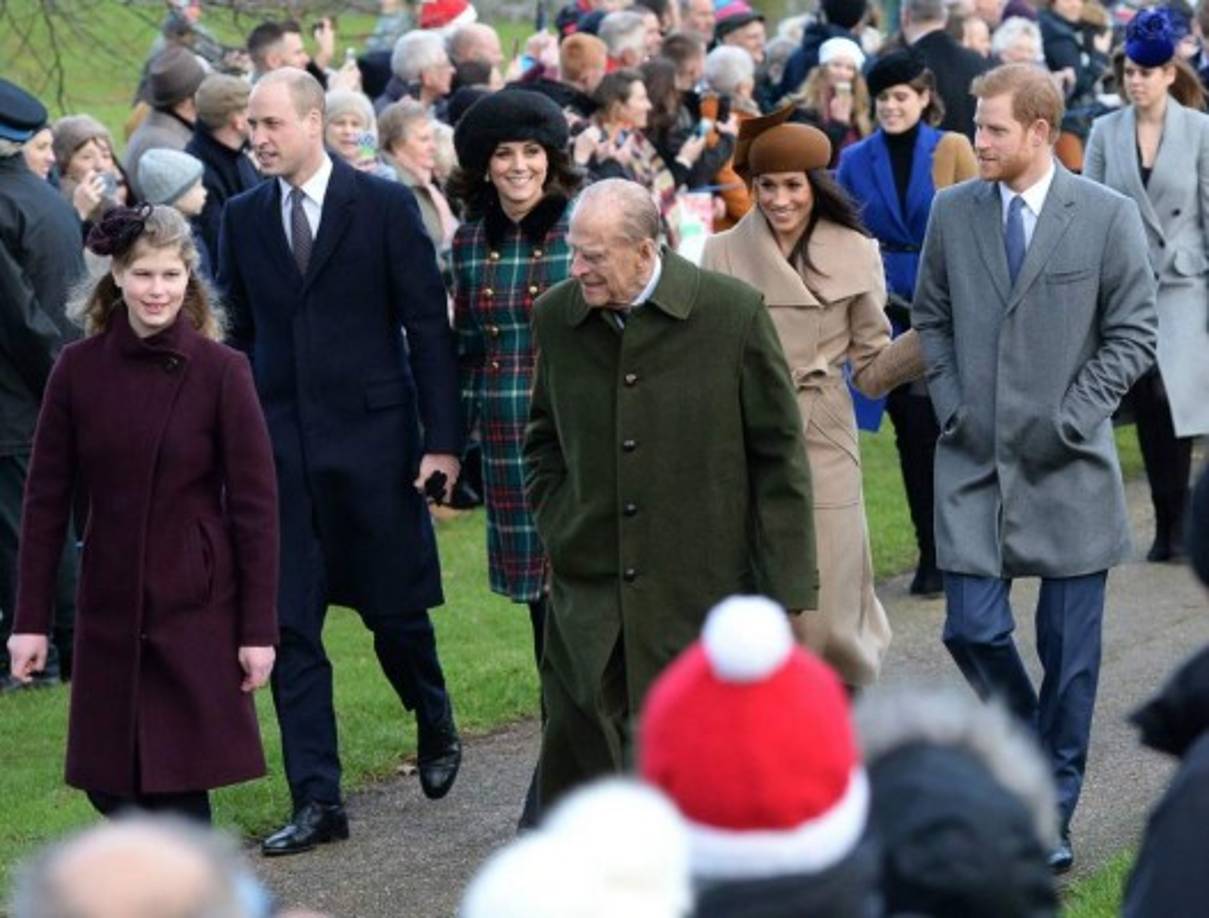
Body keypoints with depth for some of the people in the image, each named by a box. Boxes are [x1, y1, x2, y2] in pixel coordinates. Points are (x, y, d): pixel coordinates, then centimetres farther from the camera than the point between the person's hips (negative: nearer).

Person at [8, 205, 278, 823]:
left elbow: (254, 503, -6)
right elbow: (46, 499, 3)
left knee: (178, 789, -4)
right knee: (111, 786, 8)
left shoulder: (220, 371, -8)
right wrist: (30, 620, 1)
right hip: (110, 609, 3)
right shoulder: (78, 369, -1)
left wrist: (259, 629, -9)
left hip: (196, 609, -3)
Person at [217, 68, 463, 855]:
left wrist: (442, 437, -9)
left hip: (373, 436, -3)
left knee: (395, 610, 7)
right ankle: (317, 801, 3)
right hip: (280, 444, 3)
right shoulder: (243, 218, 6)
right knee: (289, 626, -1)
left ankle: (437, 728, 36)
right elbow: (240, 334, 11)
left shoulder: (385, 205, -5)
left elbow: (428, 325, -4)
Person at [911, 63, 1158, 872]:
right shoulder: (953, 213, 3)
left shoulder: (1108, 216, -5)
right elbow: (930, 319, 13)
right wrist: (951, 404, 0)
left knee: (1070, 648, 4)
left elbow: (1134, 334, -3)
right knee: (973, 630, -5)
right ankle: (1032, 749, 24)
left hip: (1067, 467, -2)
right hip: (974, 460, 2)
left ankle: (1052, 814, 17)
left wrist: (1071, 418, -10)